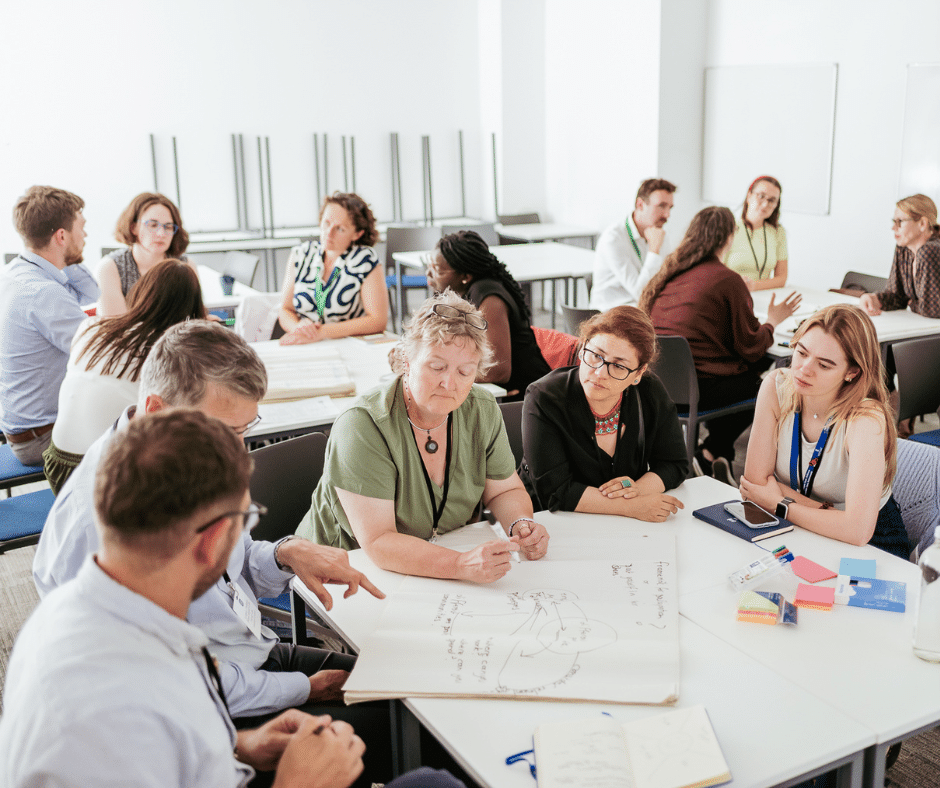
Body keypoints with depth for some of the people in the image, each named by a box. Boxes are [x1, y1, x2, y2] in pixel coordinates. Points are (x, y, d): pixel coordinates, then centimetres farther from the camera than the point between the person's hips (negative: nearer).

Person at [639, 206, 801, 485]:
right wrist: (772, 322, 18)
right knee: (760, 383, 16)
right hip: (698, 388, -7)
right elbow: (751, 347, -2)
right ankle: (711, 453, 13)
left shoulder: (668, 273, 12)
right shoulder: (728, 280, -7)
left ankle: (711, 456, 22)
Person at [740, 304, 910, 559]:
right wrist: (830, 514, -19)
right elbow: (755, 480, -11)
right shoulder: (777, 387, -14)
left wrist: (779, 505, -19)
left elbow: (857, 530, -33)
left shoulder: (866, 419, -26)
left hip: (869, 544, -3)